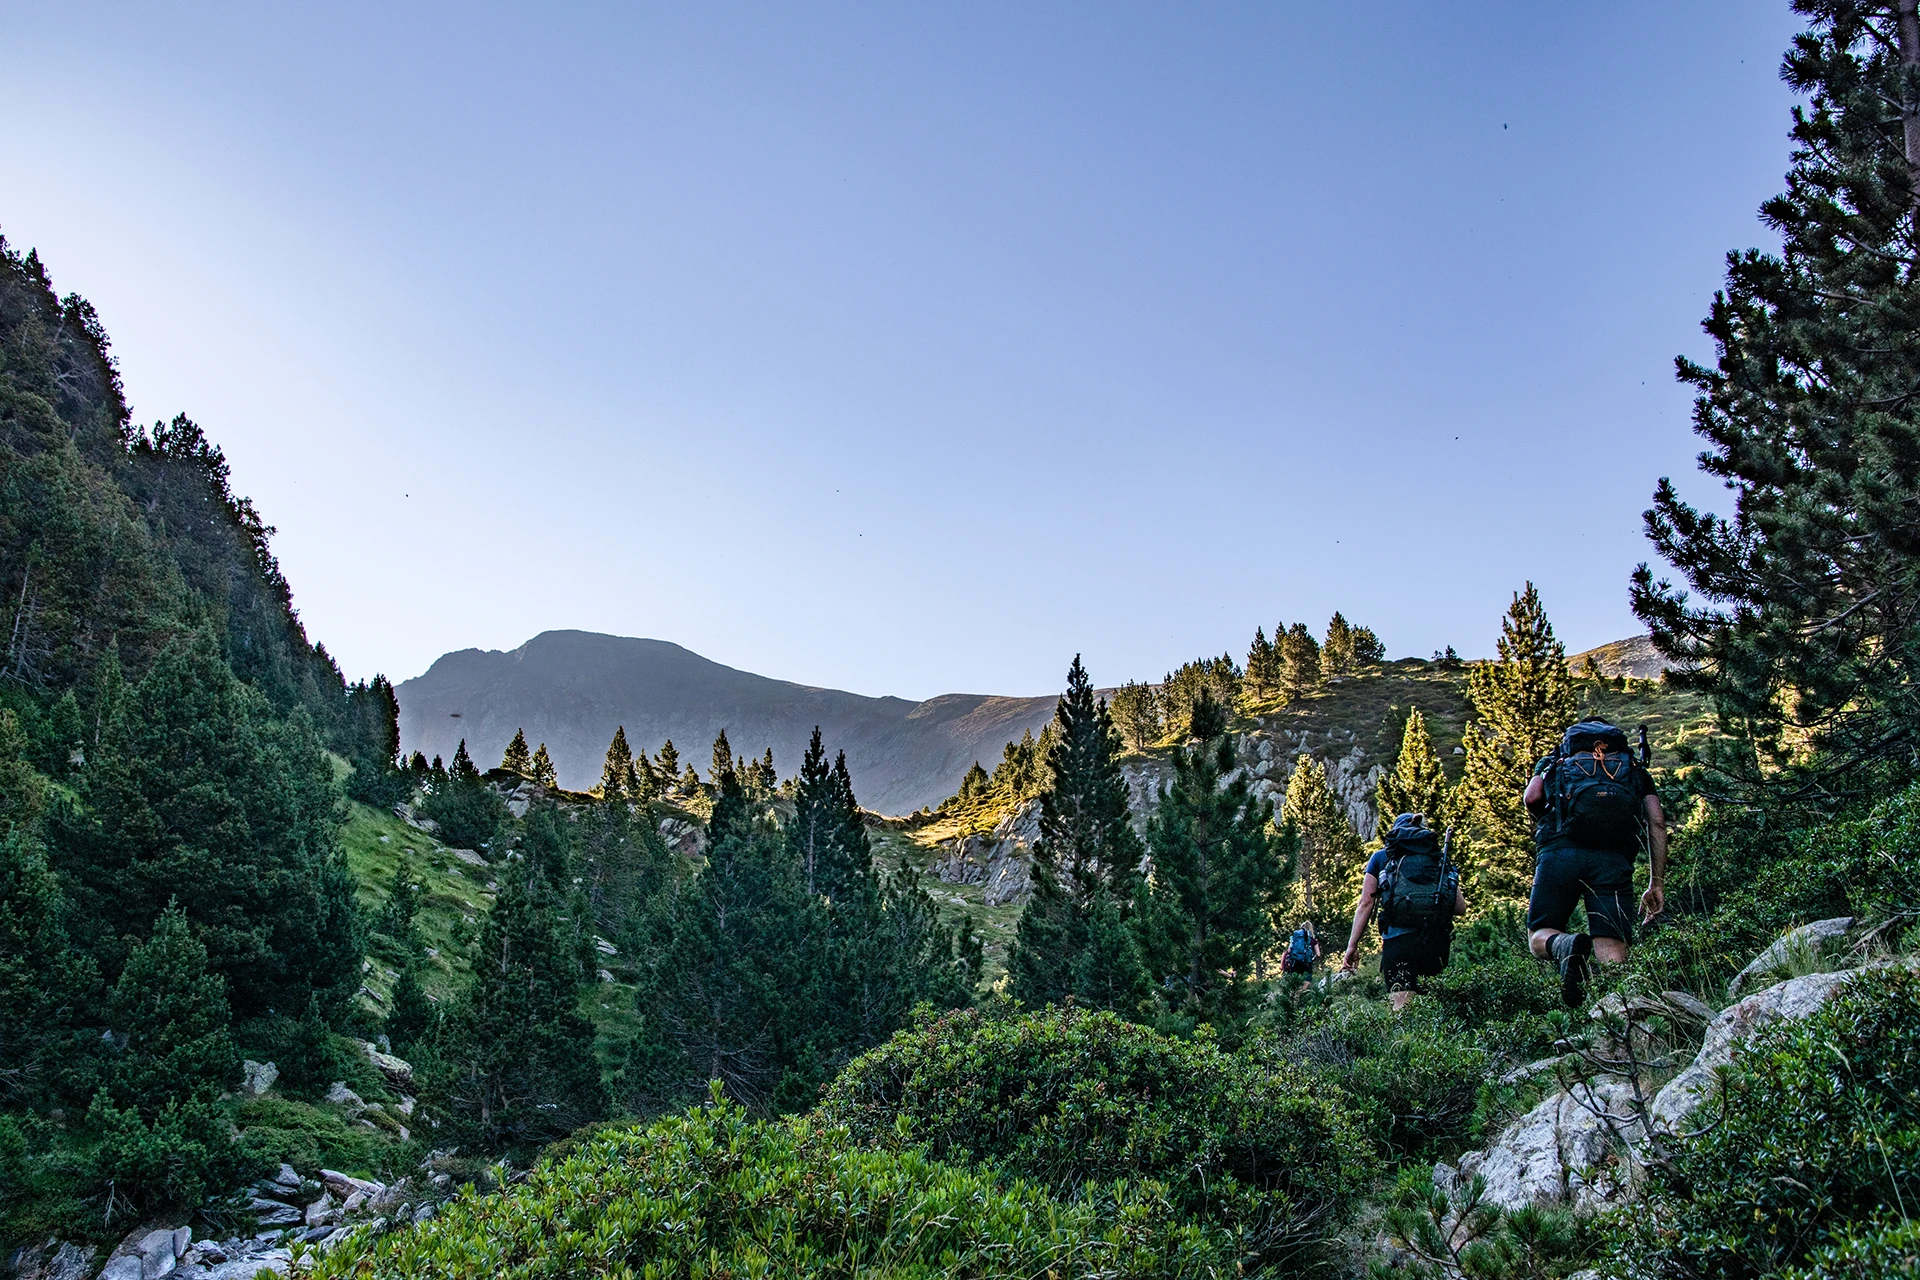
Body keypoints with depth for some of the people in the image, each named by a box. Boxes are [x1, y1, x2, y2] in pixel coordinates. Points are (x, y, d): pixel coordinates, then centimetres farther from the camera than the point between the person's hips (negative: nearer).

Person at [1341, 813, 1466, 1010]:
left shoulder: (1381, 857, 16)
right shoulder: (1440, 858, 21)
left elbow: (1366, 904, 7)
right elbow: (1461, 907, 15)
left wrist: (1352, 945, 7)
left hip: (1399, 938, -3)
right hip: (1437, 941, 3)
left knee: (1401, 1008, -10)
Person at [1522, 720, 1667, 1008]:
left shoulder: (1555, 763, 31)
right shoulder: (1636, 770, 33)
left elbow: (1531, 798, 8)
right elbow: (1657, 823, 17)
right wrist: (1657, 884, 16)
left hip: (1561, 854, 0)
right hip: (1614, 859, 1)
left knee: (1539, 937, 13)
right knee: (1612, 956, -7)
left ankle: (1566, 946, -23)